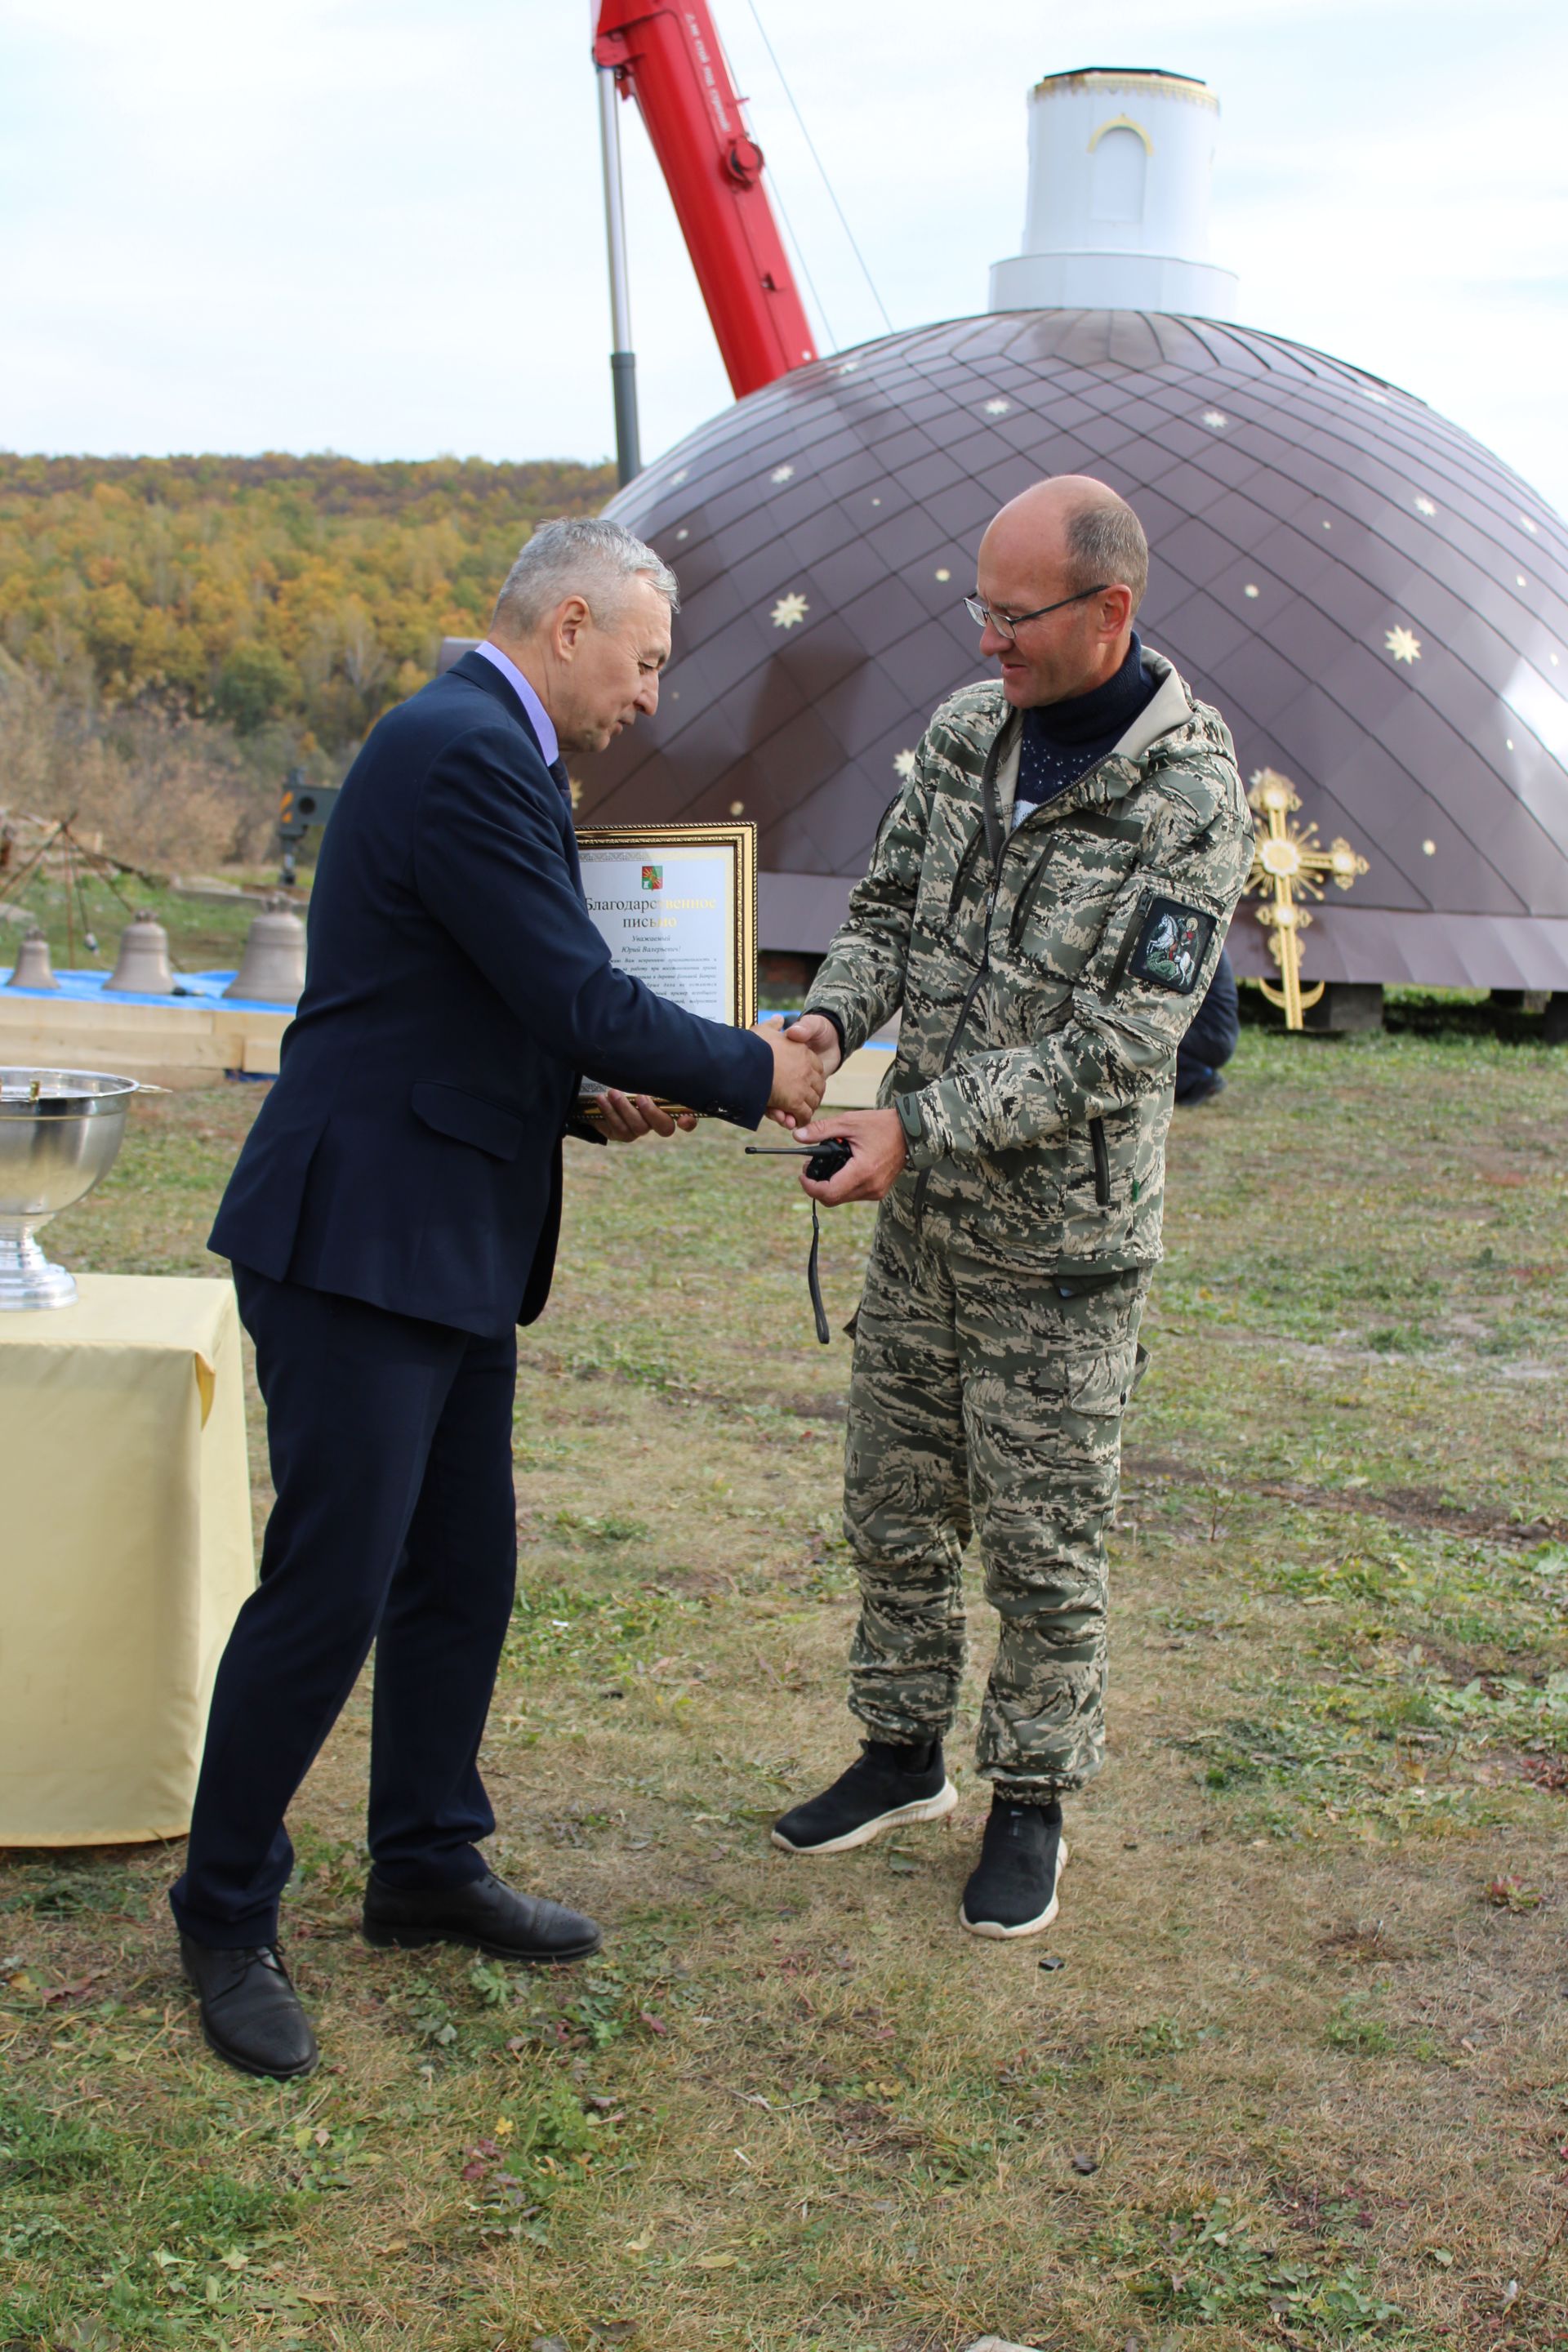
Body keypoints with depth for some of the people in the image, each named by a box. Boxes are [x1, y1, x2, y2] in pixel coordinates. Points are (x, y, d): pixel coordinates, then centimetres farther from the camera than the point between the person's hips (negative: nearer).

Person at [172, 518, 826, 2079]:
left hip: (452, 1246, 11)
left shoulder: (487, 751, 17)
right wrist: (749, 1072, -7)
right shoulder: (461, 751, -17)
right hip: (358, 1236, -11)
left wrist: (586, 1095, 11)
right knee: (329, 1585, -4)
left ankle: (427, 1865, 29)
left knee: (461, 1574, 15)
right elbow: (576, 995, -19)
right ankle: (225, 1917, 10)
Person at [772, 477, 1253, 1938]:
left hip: (1064, 1238, -6)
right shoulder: (966, 731, 1)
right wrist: (828, 1020, -13)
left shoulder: (1192, 802, -19)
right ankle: (903, 1752, 34)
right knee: (893, 1502, 16)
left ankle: (1032, 1803, 23)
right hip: (927, 1215, 6)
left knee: (1042, 1542, 5)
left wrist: (916, 1125, -26)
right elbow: (889, 912, 9)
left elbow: (1116, 1045, -22)